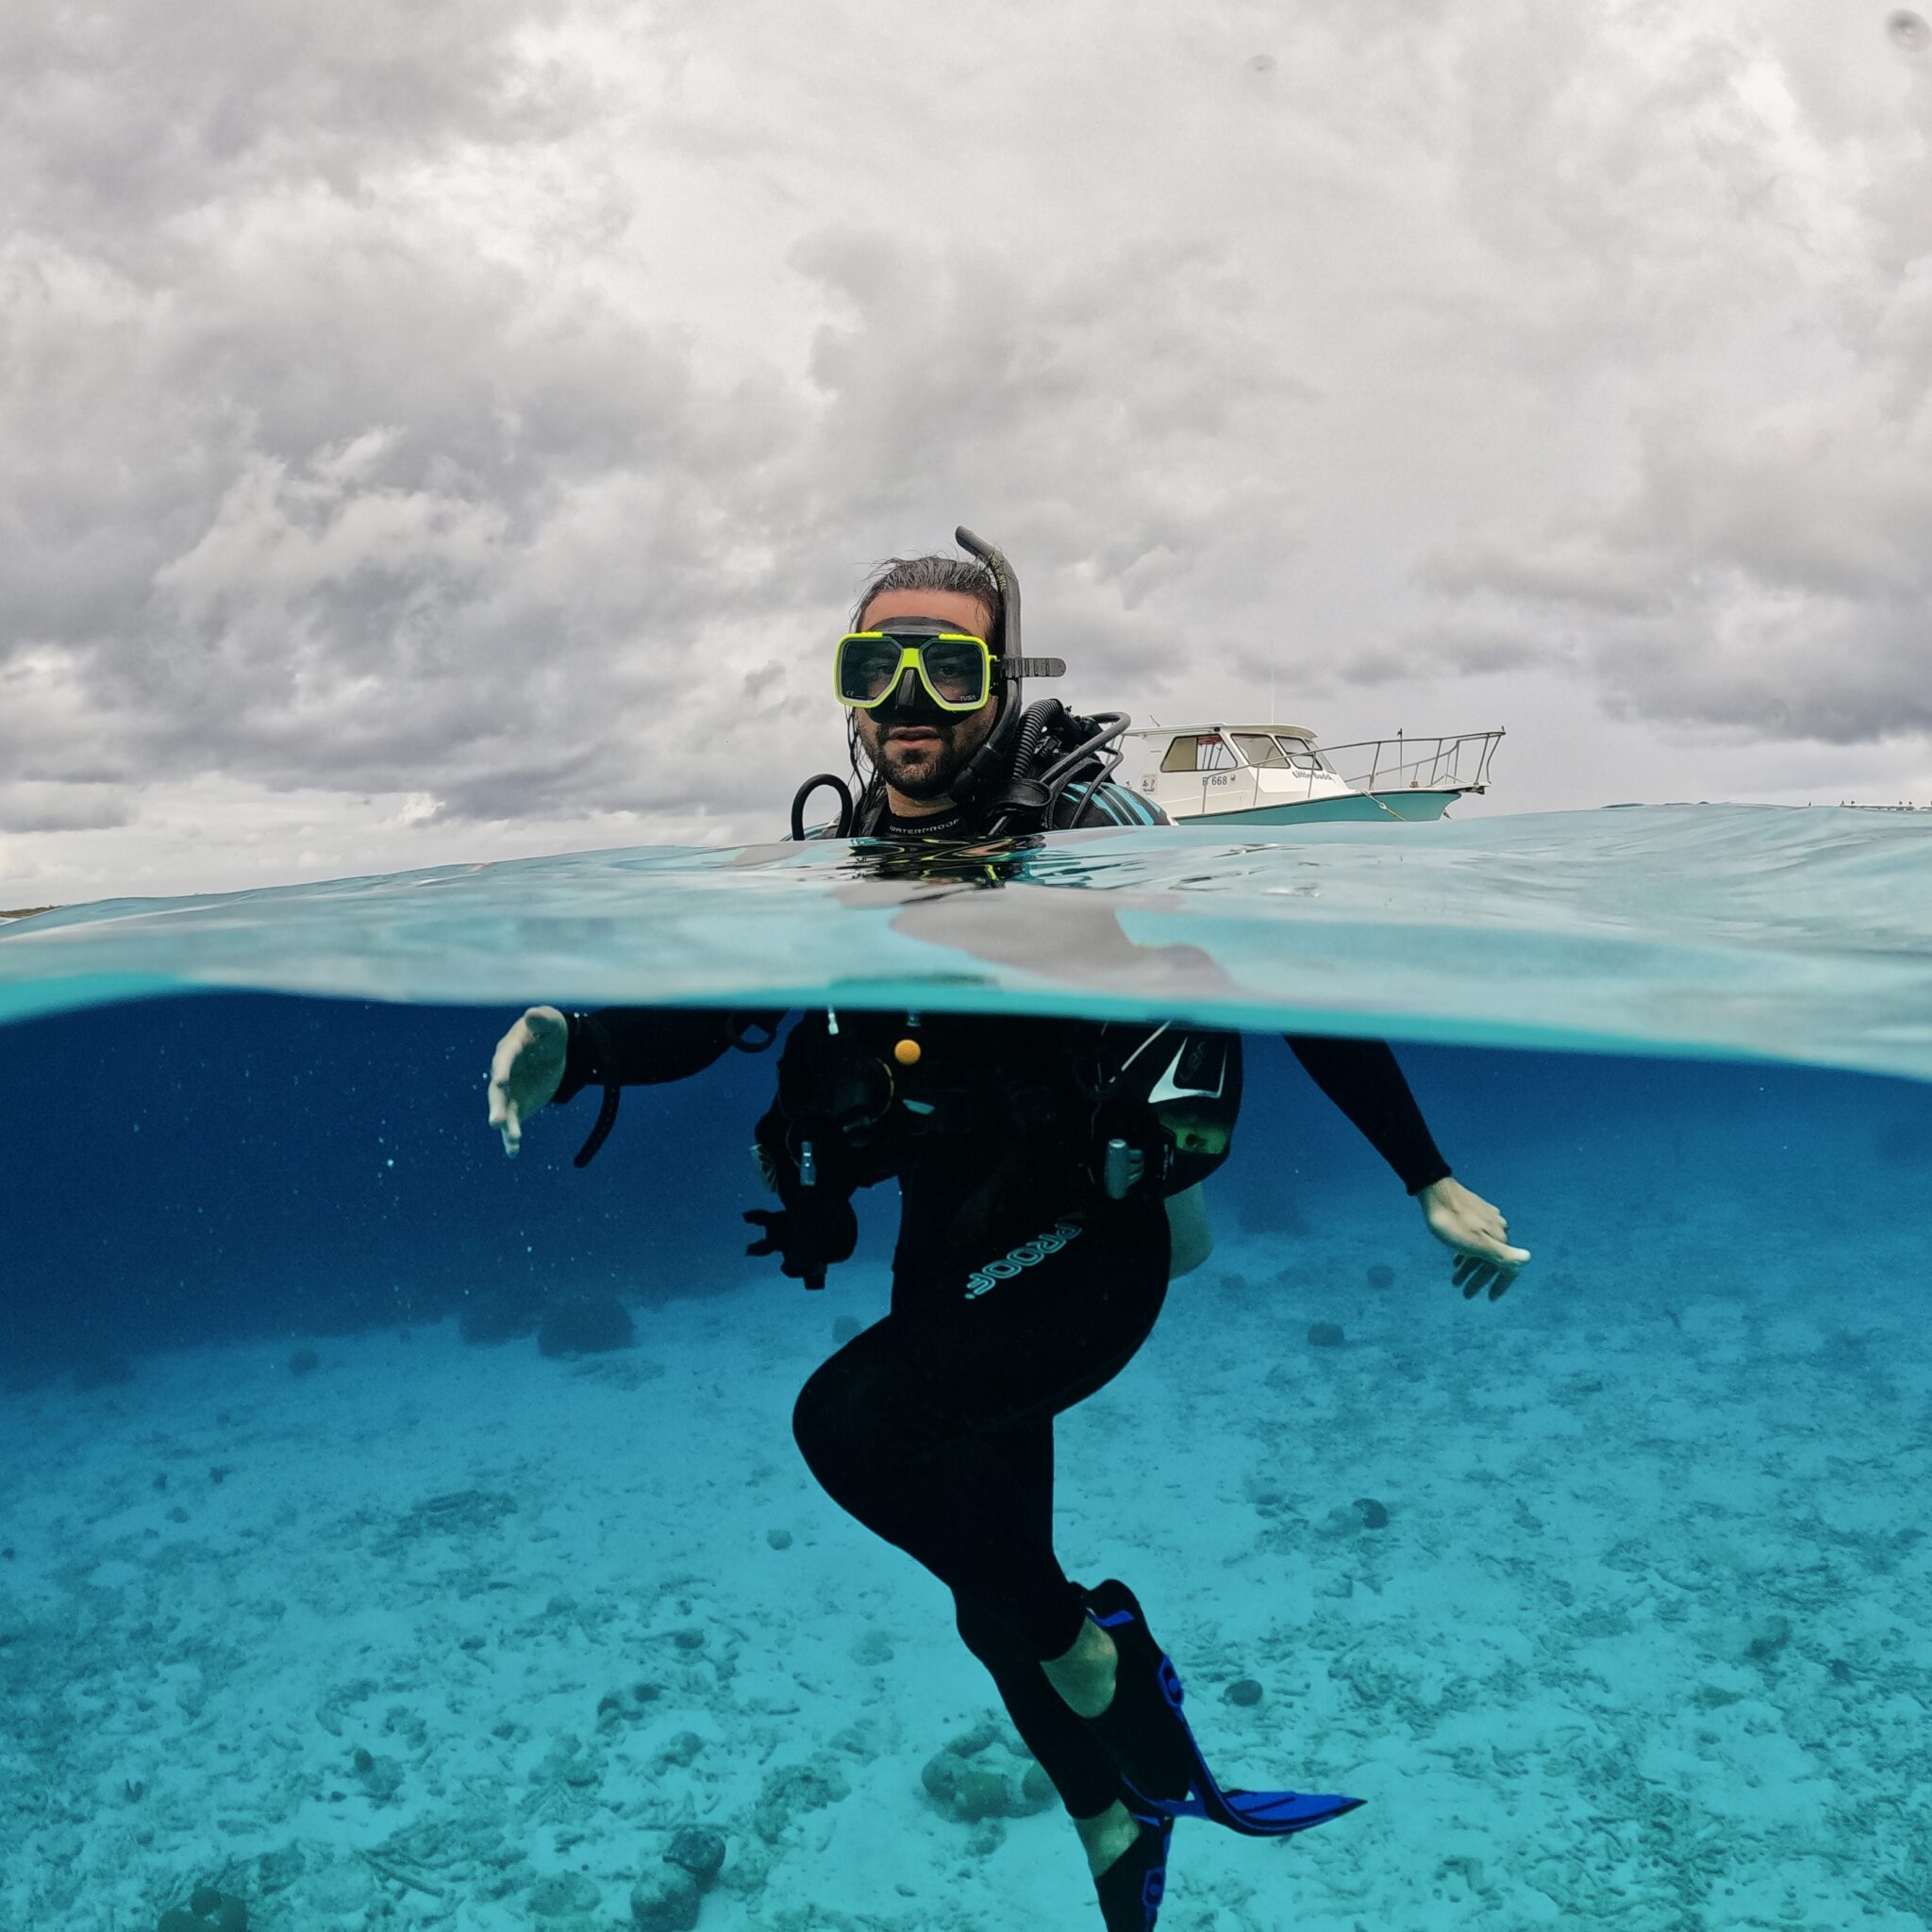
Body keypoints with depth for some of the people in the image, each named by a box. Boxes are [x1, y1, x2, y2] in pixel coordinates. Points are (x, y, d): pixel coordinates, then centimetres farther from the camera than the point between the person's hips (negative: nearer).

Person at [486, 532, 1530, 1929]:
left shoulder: (1083, 820, -15)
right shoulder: (838, 860, 0)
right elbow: (709, 1012, 0)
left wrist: (1433, 1184, -12)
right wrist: (574, 1048, -23)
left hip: (1091, 1242, -6)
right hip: (952, 1252, 6)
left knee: (852, 1417, -29)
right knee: (998, 1609, 16)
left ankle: (1101, 1656, -5)